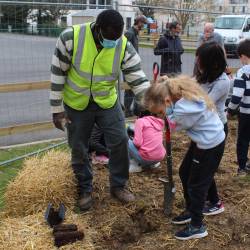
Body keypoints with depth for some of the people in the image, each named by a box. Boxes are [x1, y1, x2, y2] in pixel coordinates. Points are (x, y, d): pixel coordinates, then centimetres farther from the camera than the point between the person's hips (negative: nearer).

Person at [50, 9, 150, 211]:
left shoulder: (125, 47, -18)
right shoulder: (71, 37, -23)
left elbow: (139, 81, -15)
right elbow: (58, 74, -14)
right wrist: (57, 108, -12)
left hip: (107, 102, 2)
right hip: (76, 104, -1)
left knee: (120, 142, 0)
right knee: (79, 149, 9)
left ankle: (118, 185, 23)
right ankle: (85, 189, 31)